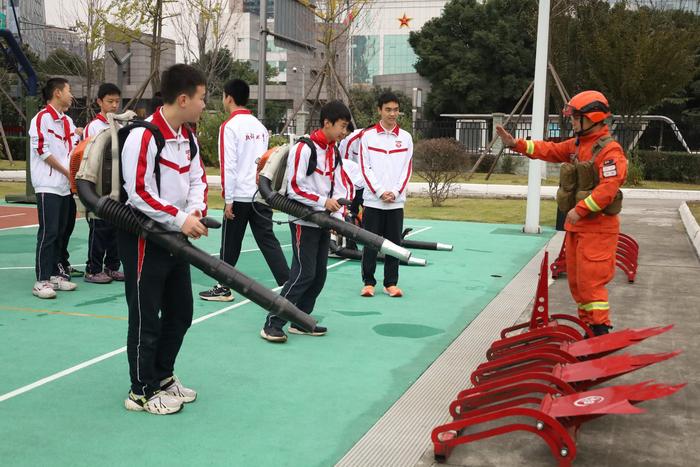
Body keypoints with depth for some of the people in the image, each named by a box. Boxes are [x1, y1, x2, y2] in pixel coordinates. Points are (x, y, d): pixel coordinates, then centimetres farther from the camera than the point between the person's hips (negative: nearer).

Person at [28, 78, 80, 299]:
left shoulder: (68, 121, 17)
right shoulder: (42, 118, -9)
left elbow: (74, 149, 18)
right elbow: (43, 151, -13)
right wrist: (66, 171, -9)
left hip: (65, 186, 8)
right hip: (48, 186, -8)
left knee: (61, 232, 10)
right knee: (48, 233, -9)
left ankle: (54, 275, 18)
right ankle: (42, 281, -6)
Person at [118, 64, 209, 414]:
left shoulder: (188, 137, 9)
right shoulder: (143, 136, -19)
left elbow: (197, 178, 10)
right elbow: (139, 192, -24)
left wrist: (195, 212, -9)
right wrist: (179, 219, -23)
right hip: (143, 238, -9)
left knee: (181, 312, 17)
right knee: (146, 318, 1)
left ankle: (163, 376, 34)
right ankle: (142, 392, 16)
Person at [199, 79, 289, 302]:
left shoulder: (230, 126, -10)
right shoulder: (259, 126, 11)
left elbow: (228, 165, -14)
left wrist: (228, 199, -11)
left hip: (240, 195, -6)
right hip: (261, 193, 6)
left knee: (230, 243, 7)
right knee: (268, 240, 6)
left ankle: (223, 289, 18)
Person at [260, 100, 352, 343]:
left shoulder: (335, 153, 11)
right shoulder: (303, 149, -15)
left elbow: (340, 186, 9)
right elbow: (295, 188, -18)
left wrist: (337, 217, -5)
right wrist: (323, 201, -19)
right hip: (304, 221, -9)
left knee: (319, 274, 11)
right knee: (304, 273, -11)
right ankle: (272, 324, -4)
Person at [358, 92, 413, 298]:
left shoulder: (406, 137, 7)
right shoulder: (368, 136, 2)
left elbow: (407, 168, 6)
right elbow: (365, 168, -1)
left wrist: (395, 192, -6)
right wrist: (380, 191, -9)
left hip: (396, 201, 2)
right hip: (373, 200, -2)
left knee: (394, 243, 5)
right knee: (370, 243, 1)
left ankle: (391, 283, 14)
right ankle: (368, 282, 11)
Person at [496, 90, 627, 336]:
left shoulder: (610, 150, -17)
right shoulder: (576, 144, 11)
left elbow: (608, 188, -25)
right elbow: (549, 150, 13)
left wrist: (580, 209, -25)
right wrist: (515, 144, 4)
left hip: (598, 226, -9)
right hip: (576, 223, 9)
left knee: (590, 280, -9)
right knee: (575, 279, 15)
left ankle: (600, 330, 1)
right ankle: (588, 325, 26)